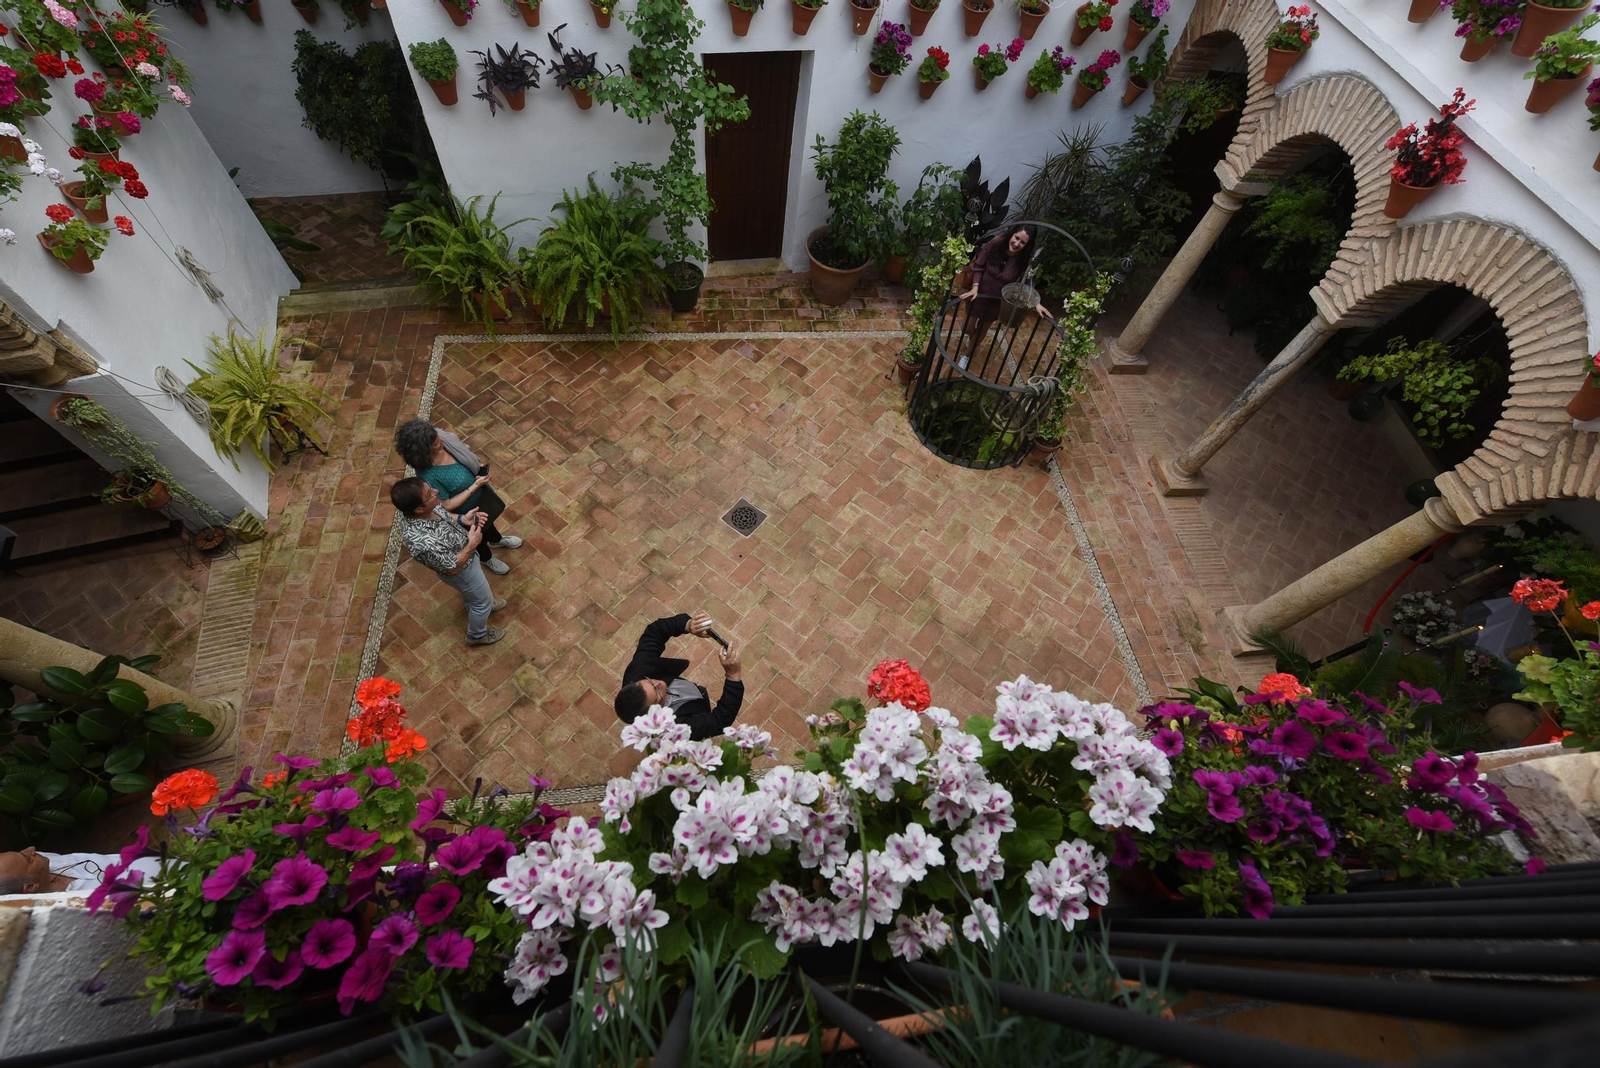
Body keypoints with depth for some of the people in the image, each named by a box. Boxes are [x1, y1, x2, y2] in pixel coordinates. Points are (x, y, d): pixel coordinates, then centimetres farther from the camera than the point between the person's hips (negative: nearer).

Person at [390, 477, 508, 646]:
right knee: (483, 600, 21)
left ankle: (475, 606, 67)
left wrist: (462, 519, -15)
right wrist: (472, 545, -23)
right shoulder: (424, 543, -45)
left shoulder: (412, 509, -25)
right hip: (462, 570, -7)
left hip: (462, 550, 7)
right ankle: (477, 635, 50)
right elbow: (452, 568, -28)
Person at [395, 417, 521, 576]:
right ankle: (486, 558, 58)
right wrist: (475, 486, -31)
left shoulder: (443, 439, -23)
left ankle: (496, 540, 67)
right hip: (467, 511, -6)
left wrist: (478, 466, -16)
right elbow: (447, 505, -30)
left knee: (487, 519, 35)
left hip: (480, 491, 6)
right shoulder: (428, 477, -41)